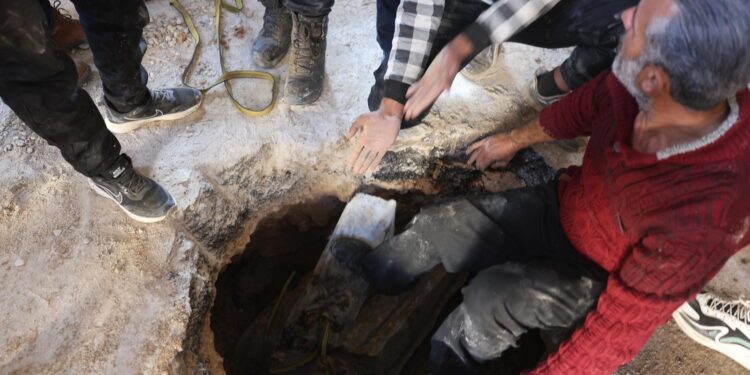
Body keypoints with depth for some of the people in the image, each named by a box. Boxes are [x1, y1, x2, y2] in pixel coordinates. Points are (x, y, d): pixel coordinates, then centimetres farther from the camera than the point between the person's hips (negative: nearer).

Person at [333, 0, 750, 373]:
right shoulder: (632, 87, -25)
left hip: (601, 279, -5)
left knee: (493, 298, -29)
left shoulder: (701, 219, -41)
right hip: (563, 206, 6)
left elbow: (620, 329, -30)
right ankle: (372, 270, 38)